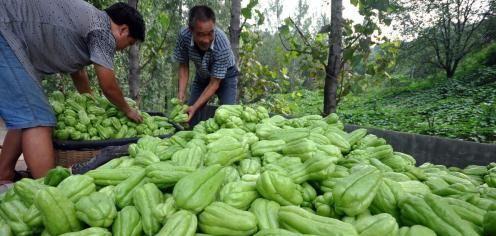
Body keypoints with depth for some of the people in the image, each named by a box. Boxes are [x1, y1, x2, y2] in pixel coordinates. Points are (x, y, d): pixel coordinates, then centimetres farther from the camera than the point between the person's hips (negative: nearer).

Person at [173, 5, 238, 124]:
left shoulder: (222, 44, -37)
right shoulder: (184, 35, -27)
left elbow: (214, 83, -30)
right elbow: (183, 66, -11)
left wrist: (195, 107, -37)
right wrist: (181, 93, -25)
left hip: (225, 76, -3)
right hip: (202, 76, 4)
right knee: (188, 113, 0)